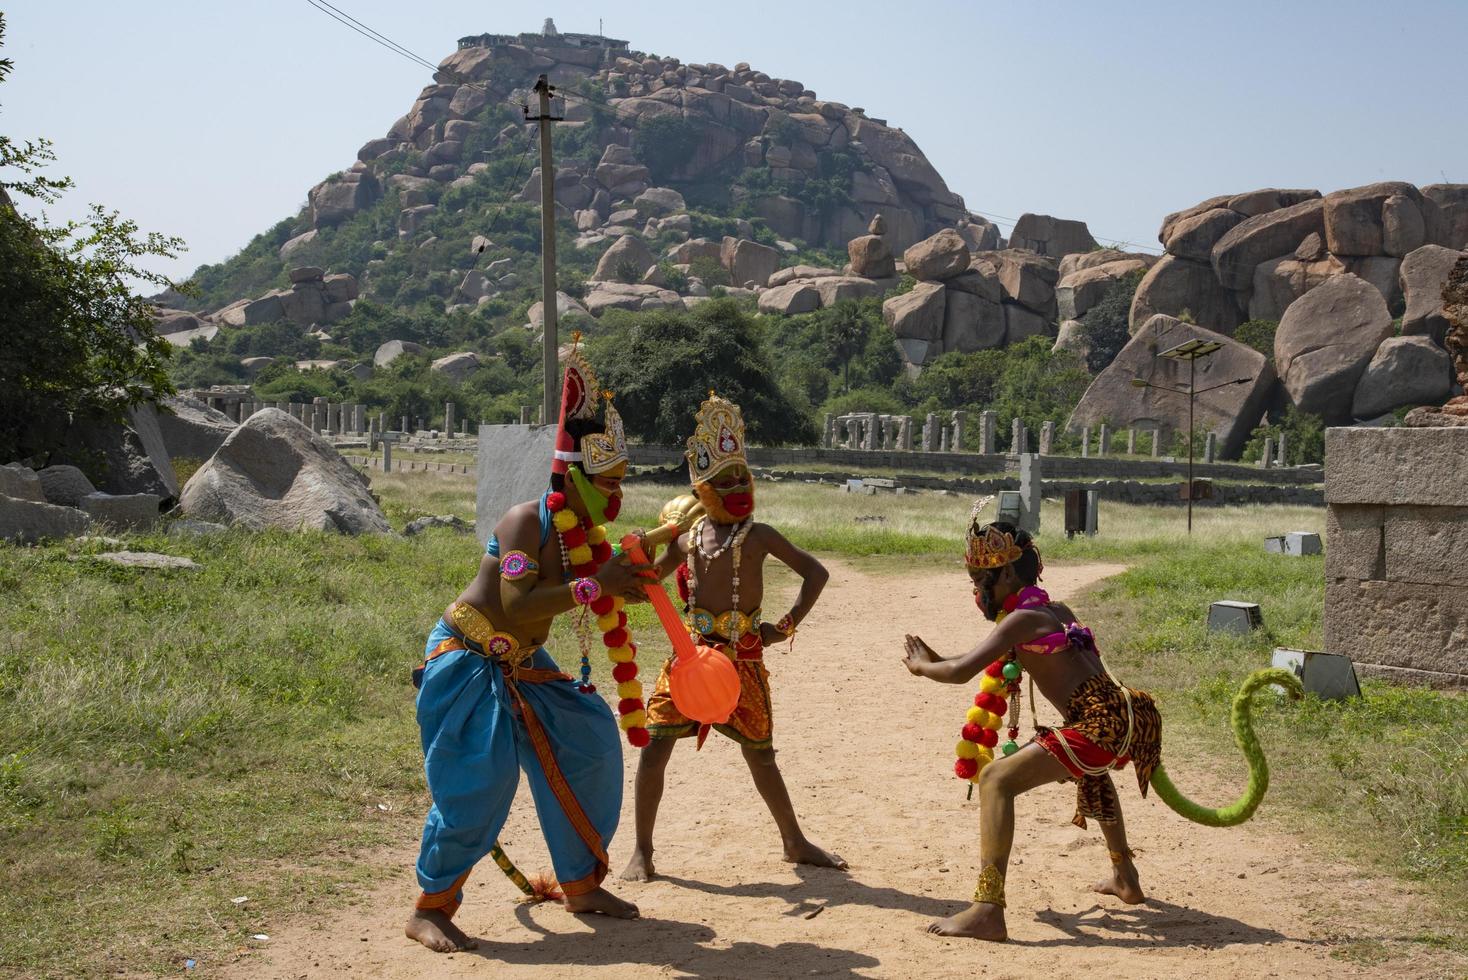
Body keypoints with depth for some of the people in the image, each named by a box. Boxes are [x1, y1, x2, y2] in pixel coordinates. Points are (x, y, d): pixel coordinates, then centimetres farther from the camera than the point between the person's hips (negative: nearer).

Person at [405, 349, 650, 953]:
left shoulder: (588, 533, 2)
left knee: (590, 746, 6)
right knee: (478, 781, -15)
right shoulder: (526, 522, -22)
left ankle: (581, 885, 21)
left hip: (523, 667, 8)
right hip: (467, 661, -8)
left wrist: (624, 580, -11)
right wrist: (595, 584, -33)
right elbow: (517, 606, -33)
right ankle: (430, 909, 2)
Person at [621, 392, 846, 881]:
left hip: (742, 655, -2)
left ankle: (795, 842, 27)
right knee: (655, 744, -5)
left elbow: (815, 573, 2)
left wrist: (787, 625, -4)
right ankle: (642, 850, 7)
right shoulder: (685, 538, 7)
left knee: (759, 752, 8)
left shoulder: (759, 536, -1)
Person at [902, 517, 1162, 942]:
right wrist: (937, 660, 29)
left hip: (1101, 725, -10)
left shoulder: (1021, 619, -8)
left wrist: (922, 667, 4)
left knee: (996, 778, -15)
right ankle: (1125, 878, 55)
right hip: (1125, 716, 10)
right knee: (1087, 768, 43)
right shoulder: (1057, 611, 19)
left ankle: (988, 911, -24)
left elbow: (962, 672, -16)